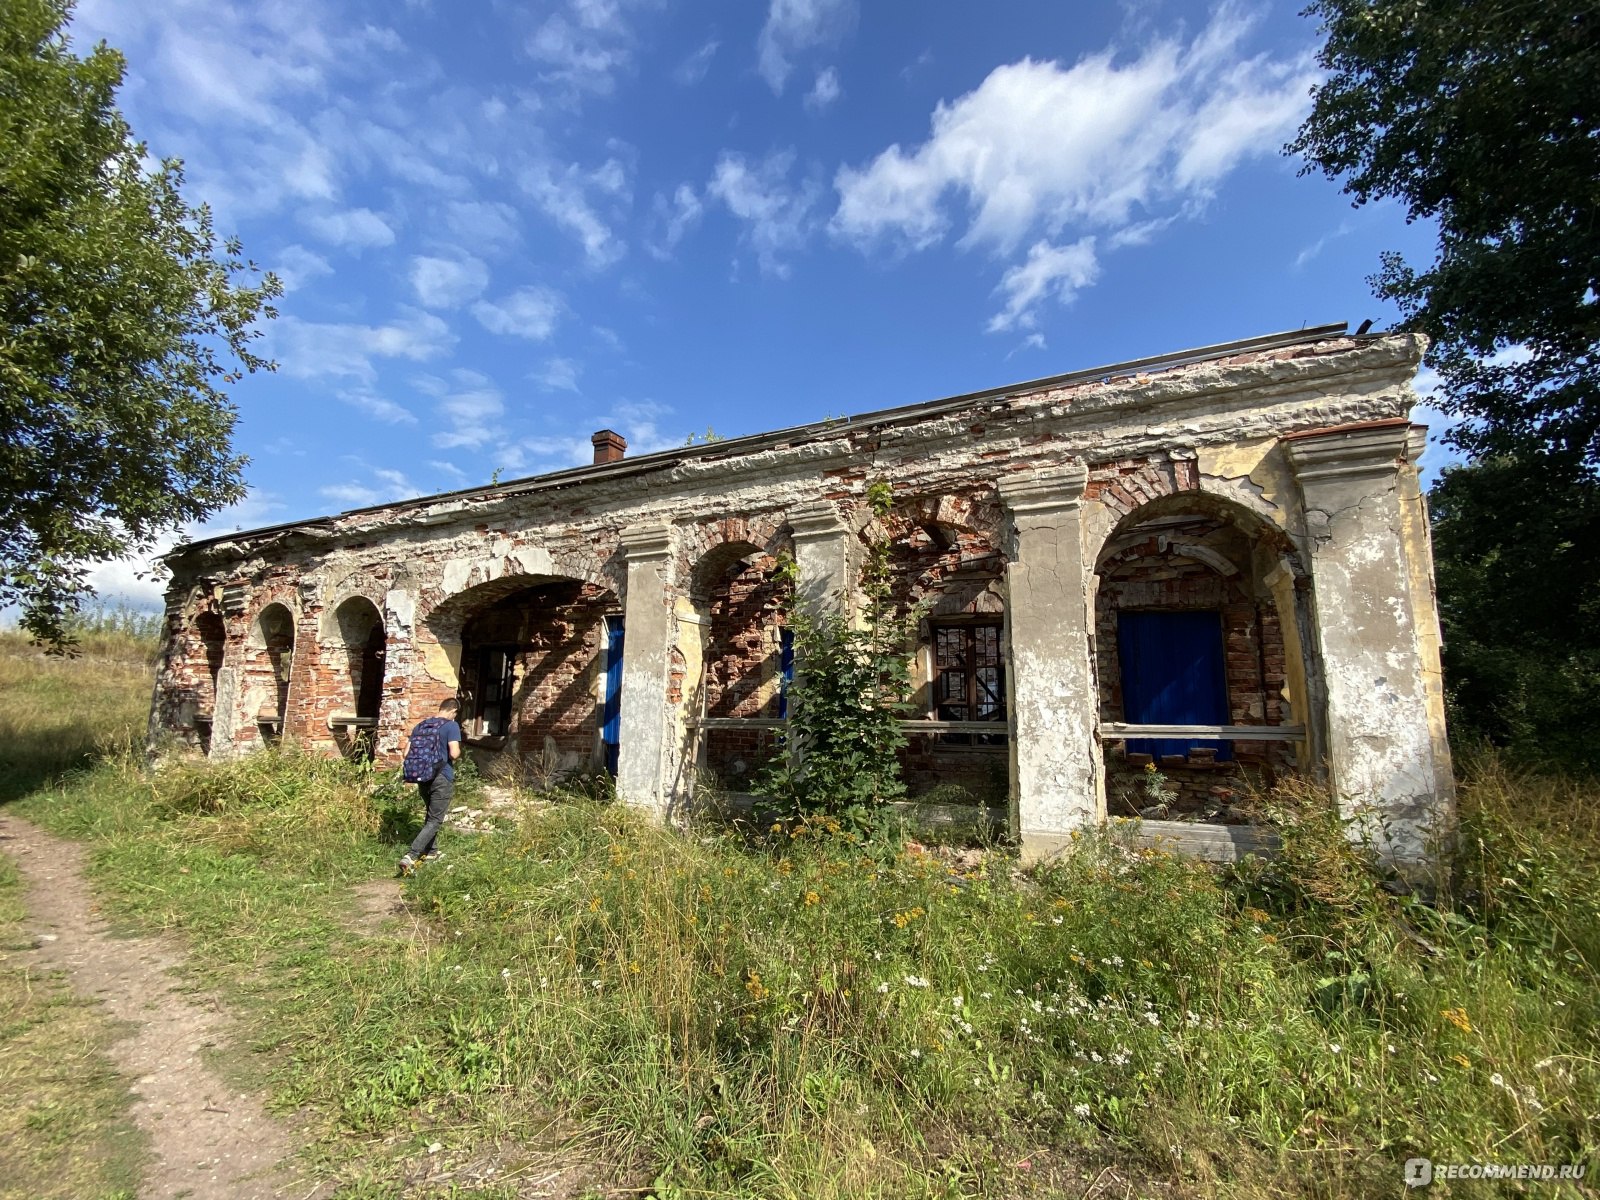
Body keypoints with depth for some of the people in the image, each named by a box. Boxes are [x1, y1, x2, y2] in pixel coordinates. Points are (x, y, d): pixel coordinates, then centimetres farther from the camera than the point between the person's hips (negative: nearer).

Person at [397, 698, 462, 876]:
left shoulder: (421, 725, 9)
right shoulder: (451, 726, -11)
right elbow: (454, 753, -20)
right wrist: (459, 750, 1)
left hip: (423, 777, 7)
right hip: (442, 778, -7)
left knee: (430, 815, 24)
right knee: (435, 820, -3)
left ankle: (431, 852, 31)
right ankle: (410, 857, -15)